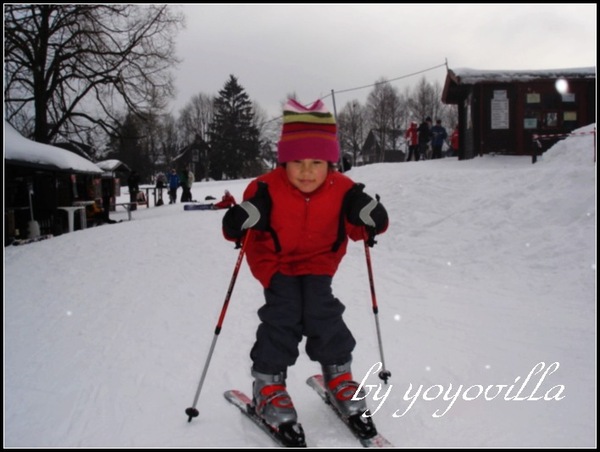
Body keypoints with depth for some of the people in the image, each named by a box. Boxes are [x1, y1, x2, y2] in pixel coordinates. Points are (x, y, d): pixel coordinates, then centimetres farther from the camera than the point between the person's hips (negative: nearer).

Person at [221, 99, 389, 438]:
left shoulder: (342, 190, -18)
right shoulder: (267, 189, -25)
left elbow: (356, 229, -6)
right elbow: (247, 231, -17)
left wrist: (369, 218, -27)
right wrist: (242, 222, -40)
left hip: (318, 261, 2)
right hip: (276, 263, -1)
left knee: (322, 312, -13)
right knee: (282, 315, -16)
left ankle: (339, 375, 10)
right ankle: (268, 384, 0)